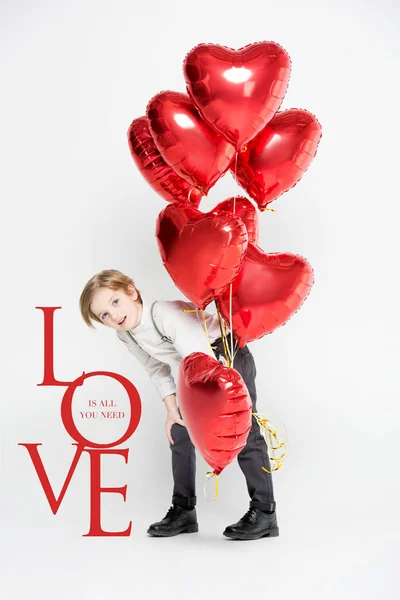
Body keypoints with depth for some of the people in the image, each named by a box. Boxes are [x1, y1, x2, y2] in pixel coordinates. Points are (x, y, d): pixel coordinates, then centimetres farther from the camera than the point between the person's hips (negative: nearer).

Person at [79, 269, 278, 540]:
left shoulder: (165, 314, -35)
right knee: (179, 431, 6)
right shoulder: (126, 336, -8)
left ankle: (265, 513, -6)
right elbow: (158, 371, 6)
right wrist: (172, 411, 0)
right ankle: (183, 510, 16)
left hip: (230, 355, -8)